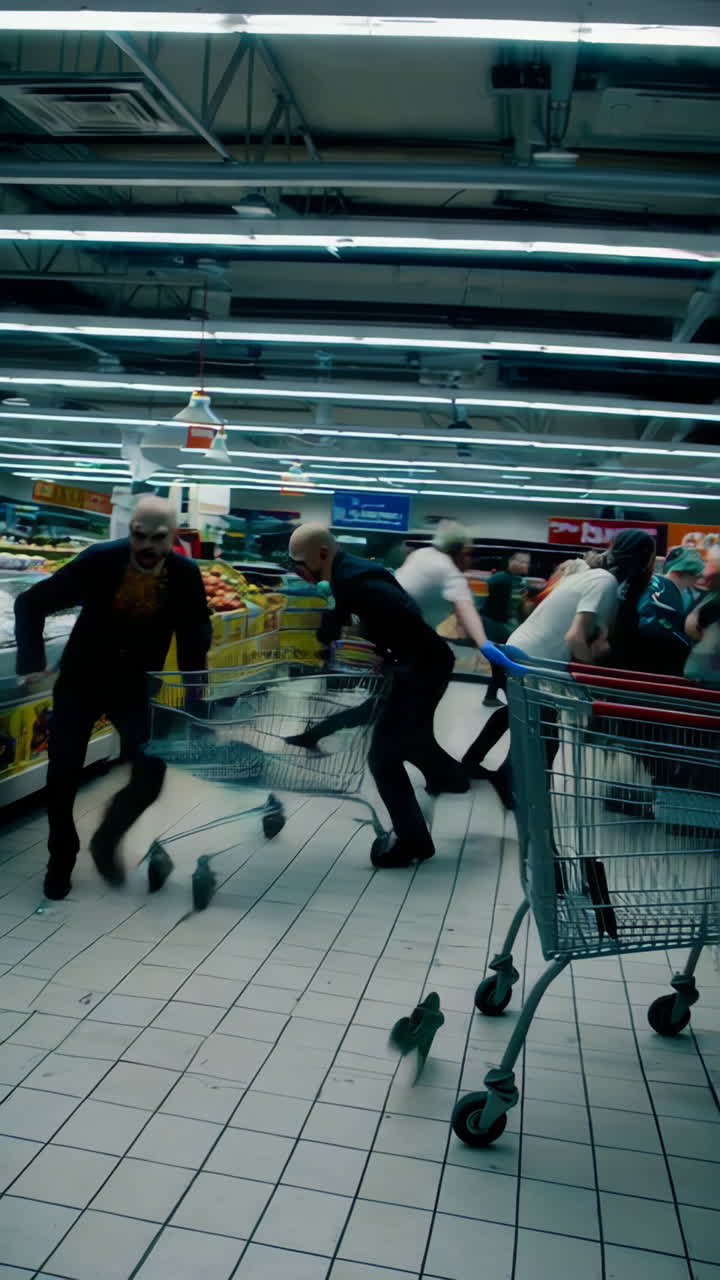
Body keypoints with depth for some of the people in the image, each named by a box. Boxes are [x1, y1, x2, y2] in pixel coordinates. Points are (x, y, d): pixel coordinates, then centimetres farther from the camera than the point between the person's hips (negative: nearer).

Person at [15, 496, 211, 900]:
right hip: (80, 679, -1)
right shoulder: (100, 559, -22)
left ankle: (107, 841, 21)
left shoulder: (186, 575, -16)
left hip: (136, 685, 1)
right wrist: (32, 662, -18)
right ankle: (62, 858, 25)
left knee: (150, 777, -9)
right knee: (63, 774, -1)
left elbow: (194, 635, -1)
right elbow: (31, 602, -12)